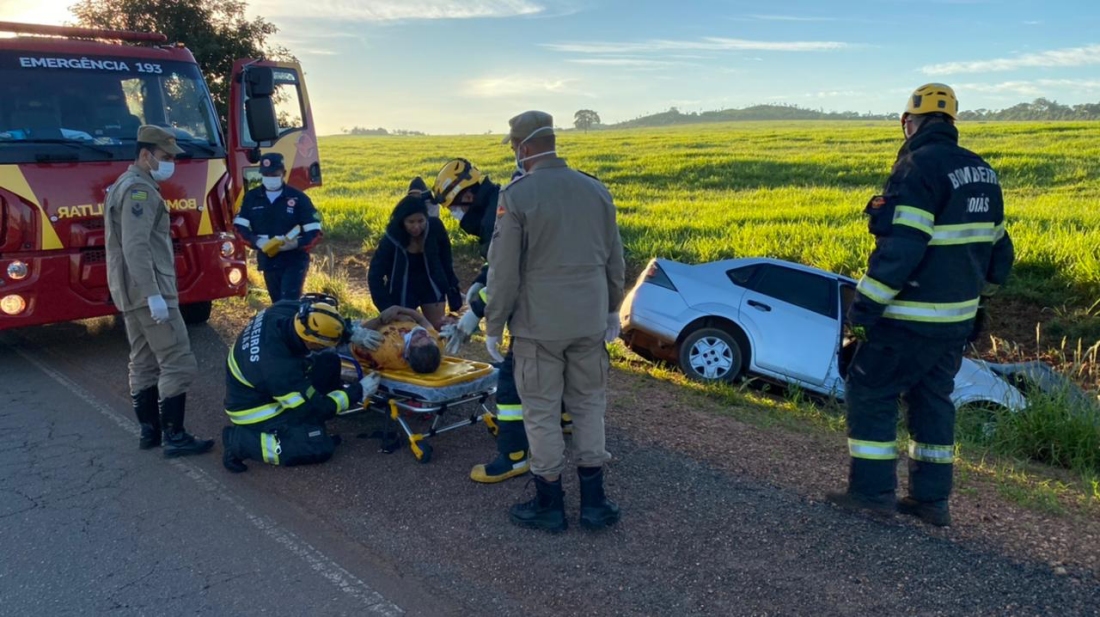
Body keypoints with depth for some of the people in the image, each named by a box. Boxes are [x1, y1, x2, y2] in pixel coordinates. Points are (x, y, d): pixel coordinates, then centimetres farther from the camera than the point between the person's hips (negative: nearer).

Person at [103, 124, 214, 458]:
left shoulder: (127, 185, 19)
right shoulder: (140, 190, -15)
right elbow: (136, 247, -24)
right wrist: (154, 295, -27)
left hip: (131, 293, 11)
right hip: (149, 292, -11)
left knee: (144, 363, 13)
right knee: (178, 363, -9)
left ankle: (150, 431, 20)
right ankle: (174, 437, -7)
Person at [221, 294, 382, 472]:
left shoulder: (285, 310, -23)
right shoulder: (280, 369, -38)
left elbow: (323, 323, 1)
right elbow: (316, 409, -23)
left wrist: (353, 333, -14)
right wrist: (359, 391, -15)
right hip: (256, 410, -8)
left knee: (328, 361, -1)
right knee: (320, 448, -15)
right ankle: (240, 442, -6)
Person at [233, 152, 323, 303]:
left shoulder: (298, 198, -6)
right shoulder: (251, 198, 5)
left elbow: (314, 233, -8)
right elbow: (240, 227, 2)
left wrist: (296, 243, -27)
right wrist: (257, 242, -16)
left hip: (294, 261, -4)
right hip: (268, 261, 4)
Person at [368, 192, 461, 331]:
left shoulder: (435, 228, -20)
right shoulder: (392, 239, -23)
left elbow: (446, 261, -5)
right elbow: (375, 275, -19)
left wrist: (453, 288, -2)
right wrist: (387, 309, -26)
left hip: (431, 285, 2)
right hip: (403, 290, -2)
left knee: (437, 329, 2)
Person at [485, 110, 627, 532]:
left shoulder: (516, 196, -11)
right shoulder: (596, 189, 4)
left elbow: (504, 270, -11)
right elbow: (615, 260, 11)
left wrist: (493, 326, -1)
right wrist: (612, 309, 23)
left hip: (538, 324, -5)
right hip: (589, 321, 5)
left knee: (541, 412, 7)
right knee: (589, 406, 14)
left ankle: (549, 505, 17)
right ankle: (593, 502, 21)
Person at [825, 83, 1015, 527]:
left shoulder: (918, 166, -17)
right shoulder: (981, 171, 10)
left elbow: (900, 247, -24)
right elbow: (997, 246, 16)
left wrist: (864, 307, -20)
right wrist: (979, 296, 28)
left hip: (910, 318, -8)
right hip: (958, 316, 9)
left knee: (869, 392, 4)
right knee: (932, 398, 16)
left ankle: (873, 491, 9)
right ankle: (931, 499, 21)